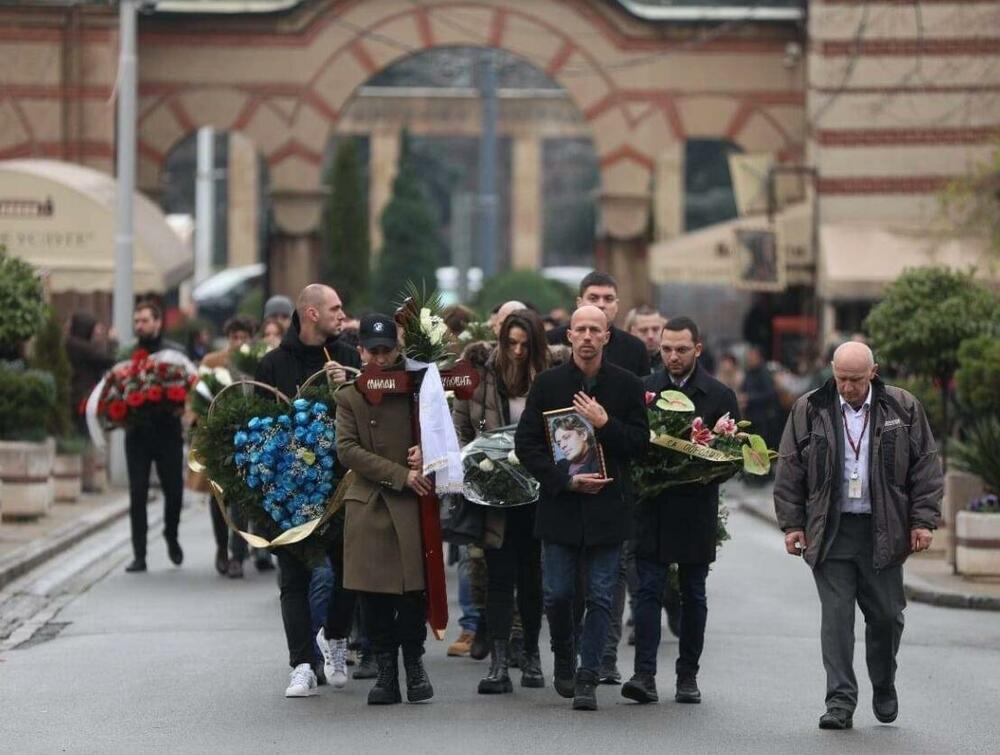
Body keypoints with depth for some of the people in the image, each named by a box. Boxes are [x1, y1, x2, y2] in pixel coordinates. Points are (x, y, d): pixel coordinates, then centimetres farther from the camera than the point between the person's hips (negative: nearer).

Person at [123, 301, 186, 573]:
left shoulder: (175, 352, 4)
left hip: (168, 431, -1)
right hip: (137, 432, 1)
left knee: (174, 490, 3)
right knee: (137, 494, -1)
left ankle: (171, 536, 31)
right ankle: (139, 555, 2)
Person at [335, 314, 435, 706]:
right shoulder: (349, 397, 7)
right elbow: (347, 449, -3)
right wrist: (401, 475, -11)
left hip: (413, 504, 0)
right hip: (368, 506, 0)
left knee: (415, 590, -5)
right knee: (375, 597, -1)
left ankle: (414, 664, 14)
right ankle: (386, 672, 10)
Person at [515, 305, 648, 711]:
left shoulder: (627, 385, 3)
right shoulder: (548, 383, 3)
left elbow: (640, 441, 2)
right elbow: (526, 443, 0)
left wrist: (605, 424, -14)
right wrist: (566, 480, -10)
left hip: (608, 506, 0)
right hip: (559, 504, 0)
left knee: (600, 597, -2)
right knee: (557, 594, 3)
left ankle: (587, 678, 3)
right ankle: (564, 658, 28)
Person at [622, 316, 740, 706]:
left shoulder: (720, 396, 2)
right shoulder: (642, 389, 5)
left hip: (696, 511, 0)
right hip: (652, 509, 0)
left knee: (693, 595, 8)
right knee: (648, 589, -6)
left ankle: (688, 675, 16)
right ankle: (644, 674, -10)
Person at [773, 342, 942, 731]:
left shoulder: (903, 409, 3)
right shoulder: (808, 411, 3)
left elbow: (925, 466, 4)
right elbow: (790, 470, 5)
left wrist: (923, 521, -2)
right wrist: (792, 524, 0)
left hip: (883, 532, 0)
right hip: (830, 533, 0)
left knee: (886, 615, 6)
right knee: (836, 616, -5)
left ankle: (884, 690, 28)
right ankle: (840, 702, -3)